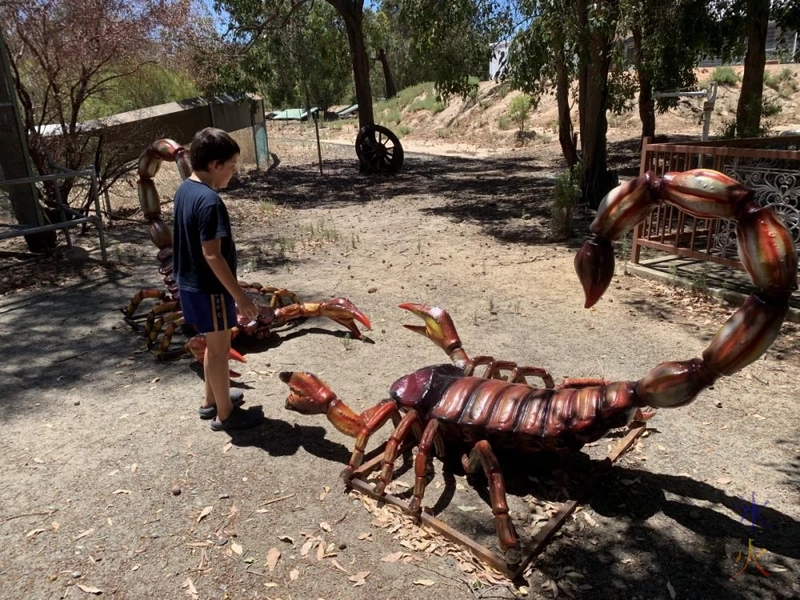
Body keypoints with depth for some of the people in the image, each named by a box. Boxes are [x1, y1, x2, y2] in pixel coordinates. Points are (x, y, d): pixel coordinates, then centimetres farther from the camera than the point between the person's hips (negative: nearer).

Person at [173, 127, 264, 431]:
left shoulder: (184, 190, 6)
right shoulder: (209, 200, -24)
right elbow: (212, 254, -26)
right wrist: (239, 294, -21)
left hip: (191, 284, 9)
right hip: (209, 289, -9)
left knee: (214, 345, 22)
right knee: (220, 350, 4)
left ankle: (212, 400, 37)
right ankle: (225, 414, 19)